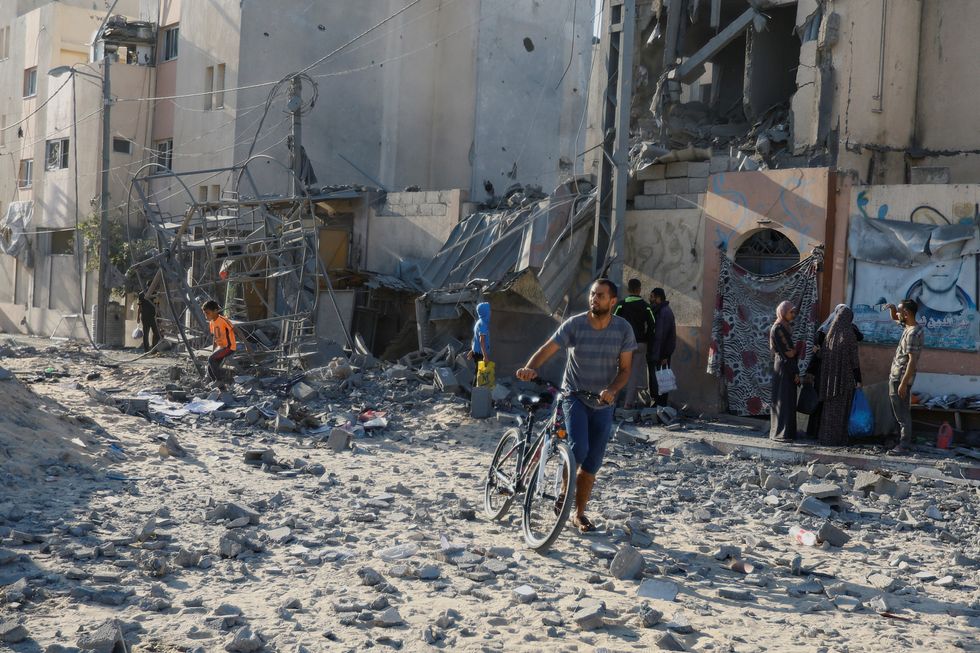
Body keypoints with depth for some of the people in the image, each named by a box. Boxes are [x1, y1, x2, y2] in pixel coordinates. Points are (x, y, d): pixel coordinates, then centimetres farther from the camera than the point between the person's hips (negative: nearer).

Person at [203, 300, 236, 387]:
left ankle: (218, 380, -12)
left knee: (210, 359, -26)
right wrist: (213, 352, 20)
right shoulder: (212, 322, 6)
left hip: (229, 347, -8)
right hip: (220, 347, 8)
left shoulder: (223, 320, -19)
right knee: (210, 370, 1)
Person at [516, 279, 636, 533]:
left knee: (592, 464, 6)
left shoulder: (623, 329, -7)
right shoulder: (574, 324, -11)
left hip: (603, 404, 2)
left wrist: (612, 390, -24)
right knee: (578, 449, -23)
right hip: (574, 396, -2)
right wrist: (530, 368, -38)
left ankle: (579, 514, 22)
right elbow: (547, 349, -17)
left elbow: (625, 369, -4)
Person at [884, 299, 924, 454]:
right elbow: (894, 318, 27)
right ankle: (904, 440, 23)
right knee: (903, 411, 16)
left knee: (902, 412, -5)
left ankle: (904, 445, -1)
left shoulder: (913, 334, -22)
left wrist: (903, 384, -25)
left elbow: (912, 361, -25)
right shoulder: (909, 326, 7)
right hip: (896, 376, 10)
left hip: (900, 378, -10)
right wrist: (892, 308, 4)